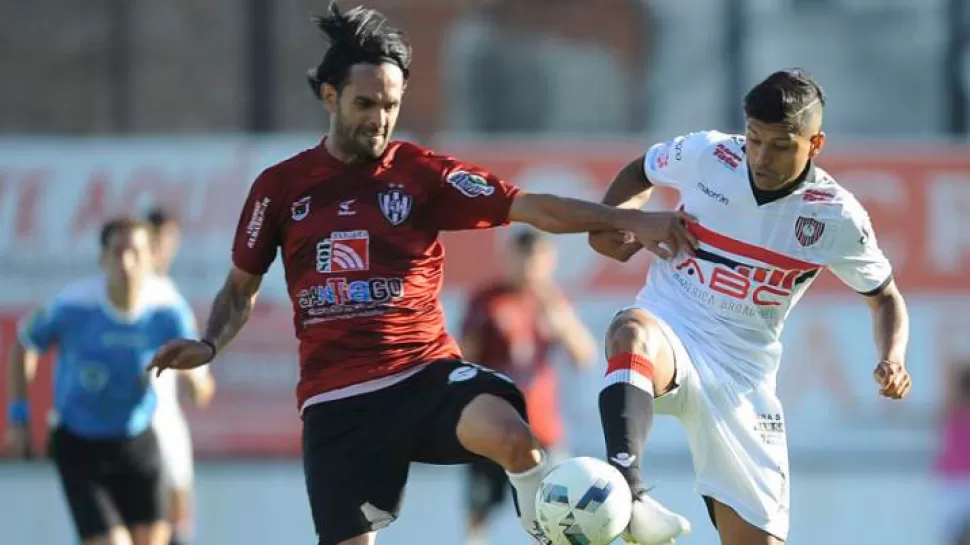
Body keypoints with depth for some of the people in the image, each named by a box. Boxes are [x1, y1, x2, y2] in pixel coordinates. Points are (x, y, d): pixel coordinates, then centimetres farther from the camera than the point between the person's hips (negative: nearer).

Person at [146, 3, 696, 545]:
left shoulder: (422, 172, 2)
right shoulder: (281, 186, 7)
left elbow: (528, 207, -7)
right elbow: (242, 287, 18)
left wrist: (626, 219, -18)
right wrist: (209, 345, 0)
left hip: (424, 374, -1)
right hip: (336, 399, 1)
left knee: (507, 431, -34)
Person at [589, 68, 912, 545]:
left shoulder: (838, 218, -6)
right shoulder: (704, 155, -6)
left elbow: (885, 297, 10)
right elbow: (640, 172, 17)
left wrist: (892, 360, -9)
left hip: (743, 376, 2)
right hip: (666, 330, -2)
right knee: (635, 335, -41)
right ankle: (626, 494, -63)